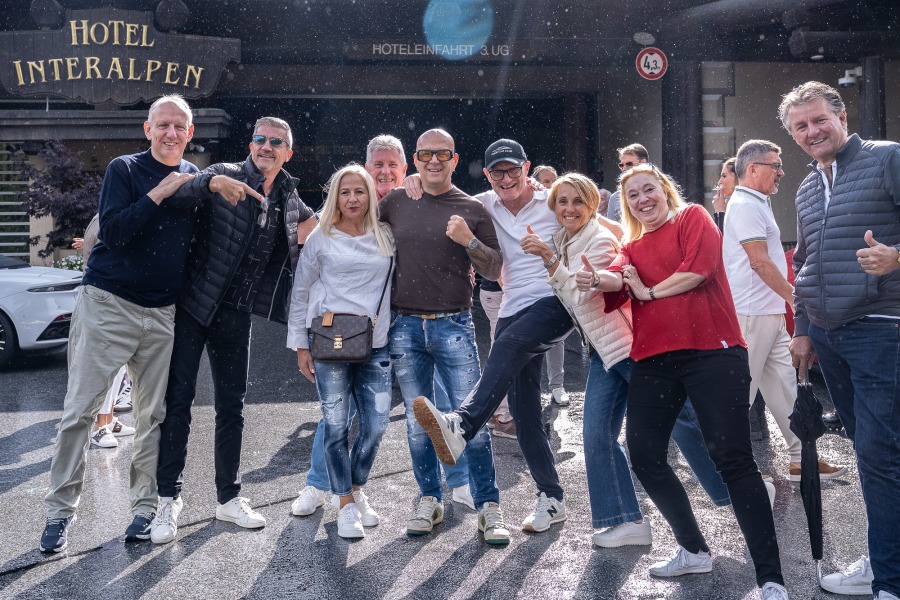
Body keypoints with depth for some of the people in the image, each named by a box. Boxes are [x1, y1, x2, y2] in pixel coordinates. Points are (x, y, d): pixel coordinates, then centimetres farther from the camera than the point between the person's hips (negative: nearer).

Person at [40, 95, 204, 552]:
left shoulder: (194, 178, 10)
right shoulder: (125, 169, -3)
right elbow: (113, 232, -15)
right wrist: (158, 194, -18)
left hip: (162, 313, 4)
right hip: (107, 304, -3)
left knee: (154, 415, 7)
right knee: (80, 409, -1)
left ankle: (145, 505, 18)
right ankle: (60, 511, 10)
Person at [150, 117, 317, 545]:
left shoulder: (289, 200, 8)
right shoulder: (227, 174, -7)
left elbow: (313, 224, 26)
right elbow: (184, 192, -25)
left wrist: (316, 227, 3)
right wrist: (214, 182, -45)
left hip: (236, 314, 4)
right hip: (194, 305, -4)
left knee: (231, 405, 10)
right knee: (178, 399, -2)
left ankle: (229, 497, 21)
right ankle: (169, 498, 9)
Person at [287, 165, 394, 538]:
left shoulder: (386, 237, 10)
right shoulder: (321, 238, 3)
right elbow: (300, 291, 6)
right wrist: (300, 345, 3)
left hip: (375, 344, 2)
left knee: (376, 425, 1)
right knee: (336, 425, -1)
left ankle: (357, 490, 28)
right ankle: (347, 506, 15)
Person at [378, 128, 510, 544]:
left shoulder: (472, 209, 3)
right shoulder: (395, 202, 8)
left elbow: (494, 271, 3)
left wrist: (469, 241, -13)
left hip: (454, 325, -2)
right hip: (404, 326, 2)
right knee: (417, 421, 9)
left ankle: (489, 509, 6)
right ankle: (429, 501, 23)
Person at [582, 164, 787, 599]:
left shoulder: (693, 218, 8)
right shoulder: (632, 247, 21)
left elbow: (698, 267, -10)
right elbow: (616, 280, -1)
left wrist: (650, 292, 1)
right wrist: (596, 279, -24)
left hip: (711, 351, -6)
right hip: (653, 360, 6)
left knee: (733, 460, -9)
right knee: (645, 457, 2)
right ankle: (694, 550, 22)